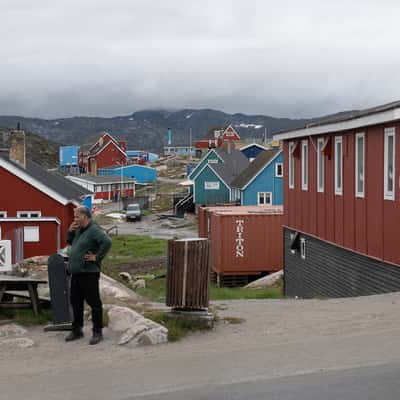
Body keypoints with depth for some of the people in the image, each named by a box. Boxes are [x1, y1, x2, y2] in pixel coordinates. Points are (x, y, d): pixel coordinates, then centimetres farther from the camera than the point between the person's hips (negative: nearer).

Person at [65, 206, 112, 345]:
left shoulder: (94, 230, -14)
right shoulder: (79, 230, 15)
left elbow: (107, 242, -28)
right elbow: (70, 242, 29)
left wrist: (97, 257, -22)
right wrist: (70, 232, 10)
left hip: (88, 273, -10)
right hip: (76, 273, 10)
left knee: (94, 302, -2)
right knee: (76, 302, 16)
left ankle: (97, 332, 4)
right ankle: (77, 330, 27)